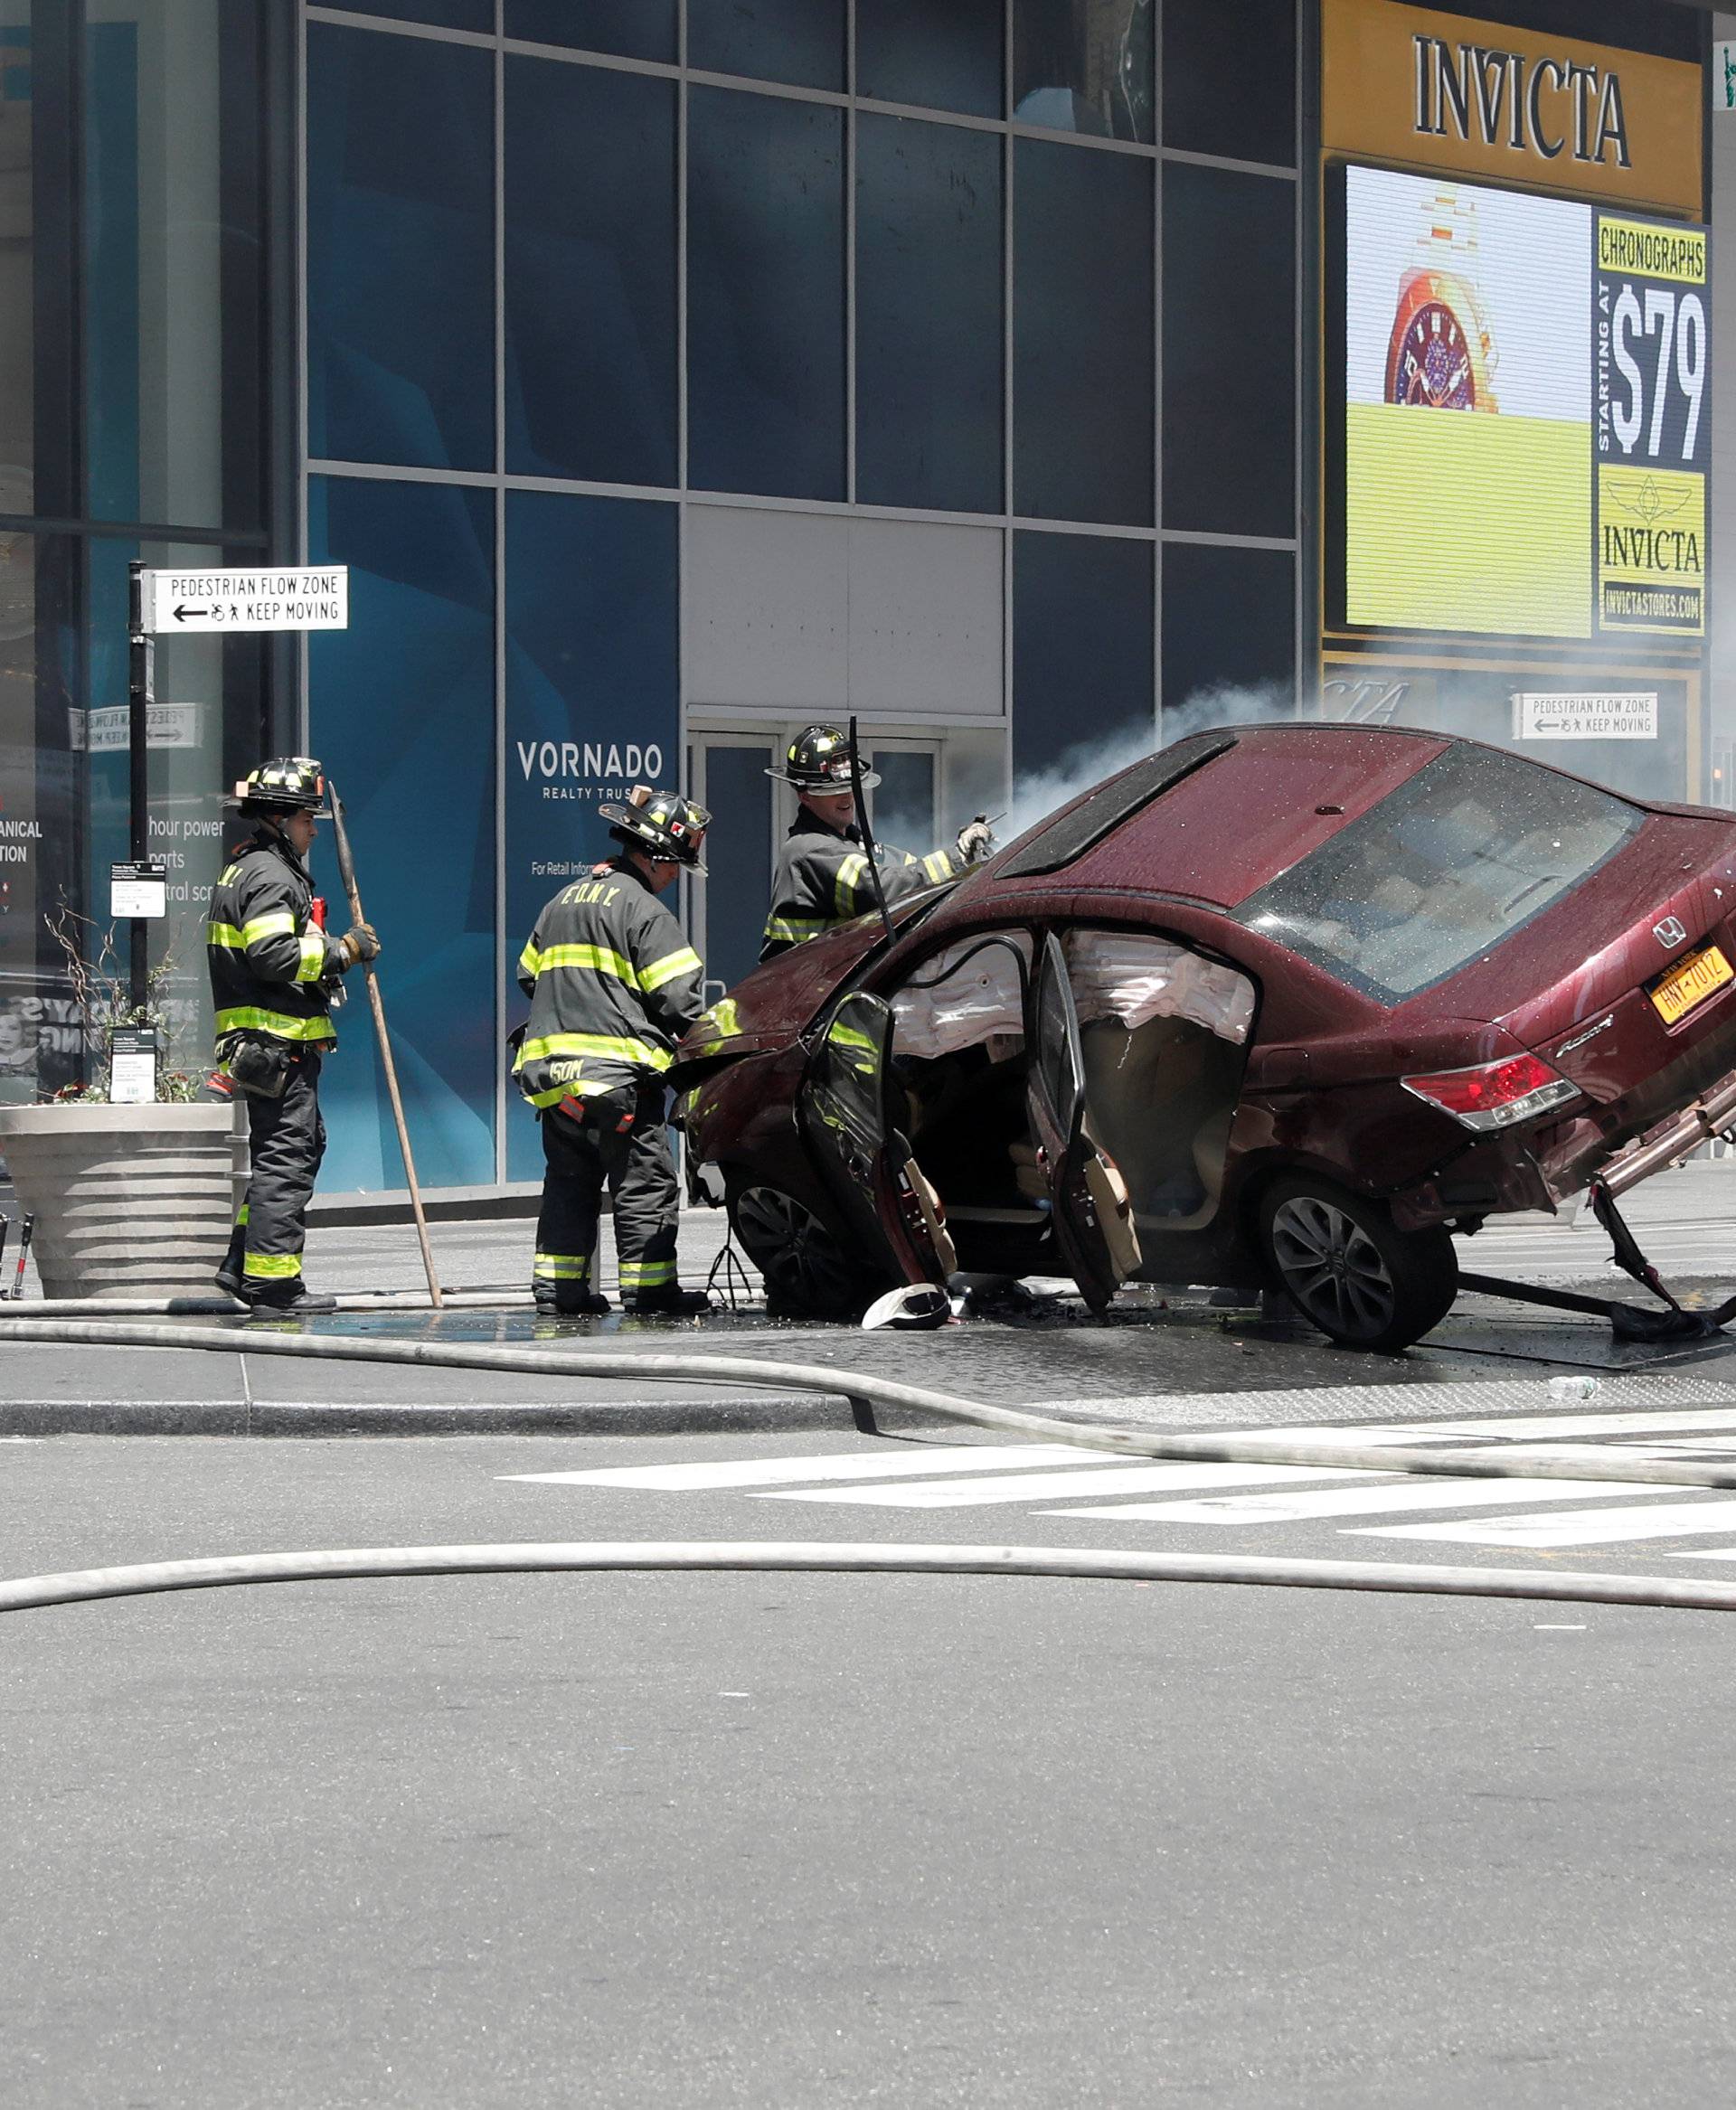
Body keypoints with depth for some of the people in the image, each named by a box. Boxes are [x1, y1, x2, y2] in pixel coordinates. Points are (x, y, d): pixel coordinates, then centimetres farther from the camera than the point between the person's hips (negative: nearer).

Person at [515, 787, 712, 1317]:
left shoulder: (561, 902, 17)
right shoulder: (643, 910, -8)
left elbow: (529, 977, 23)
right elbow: (679, 999, -12)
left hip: (550, 1067, 7)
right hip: (619, 1072, -7)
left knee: (568, 1180, 13)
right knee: (644, 1181, -1)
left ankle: (557, 1285, 12)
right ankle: (648, 1286, -2)